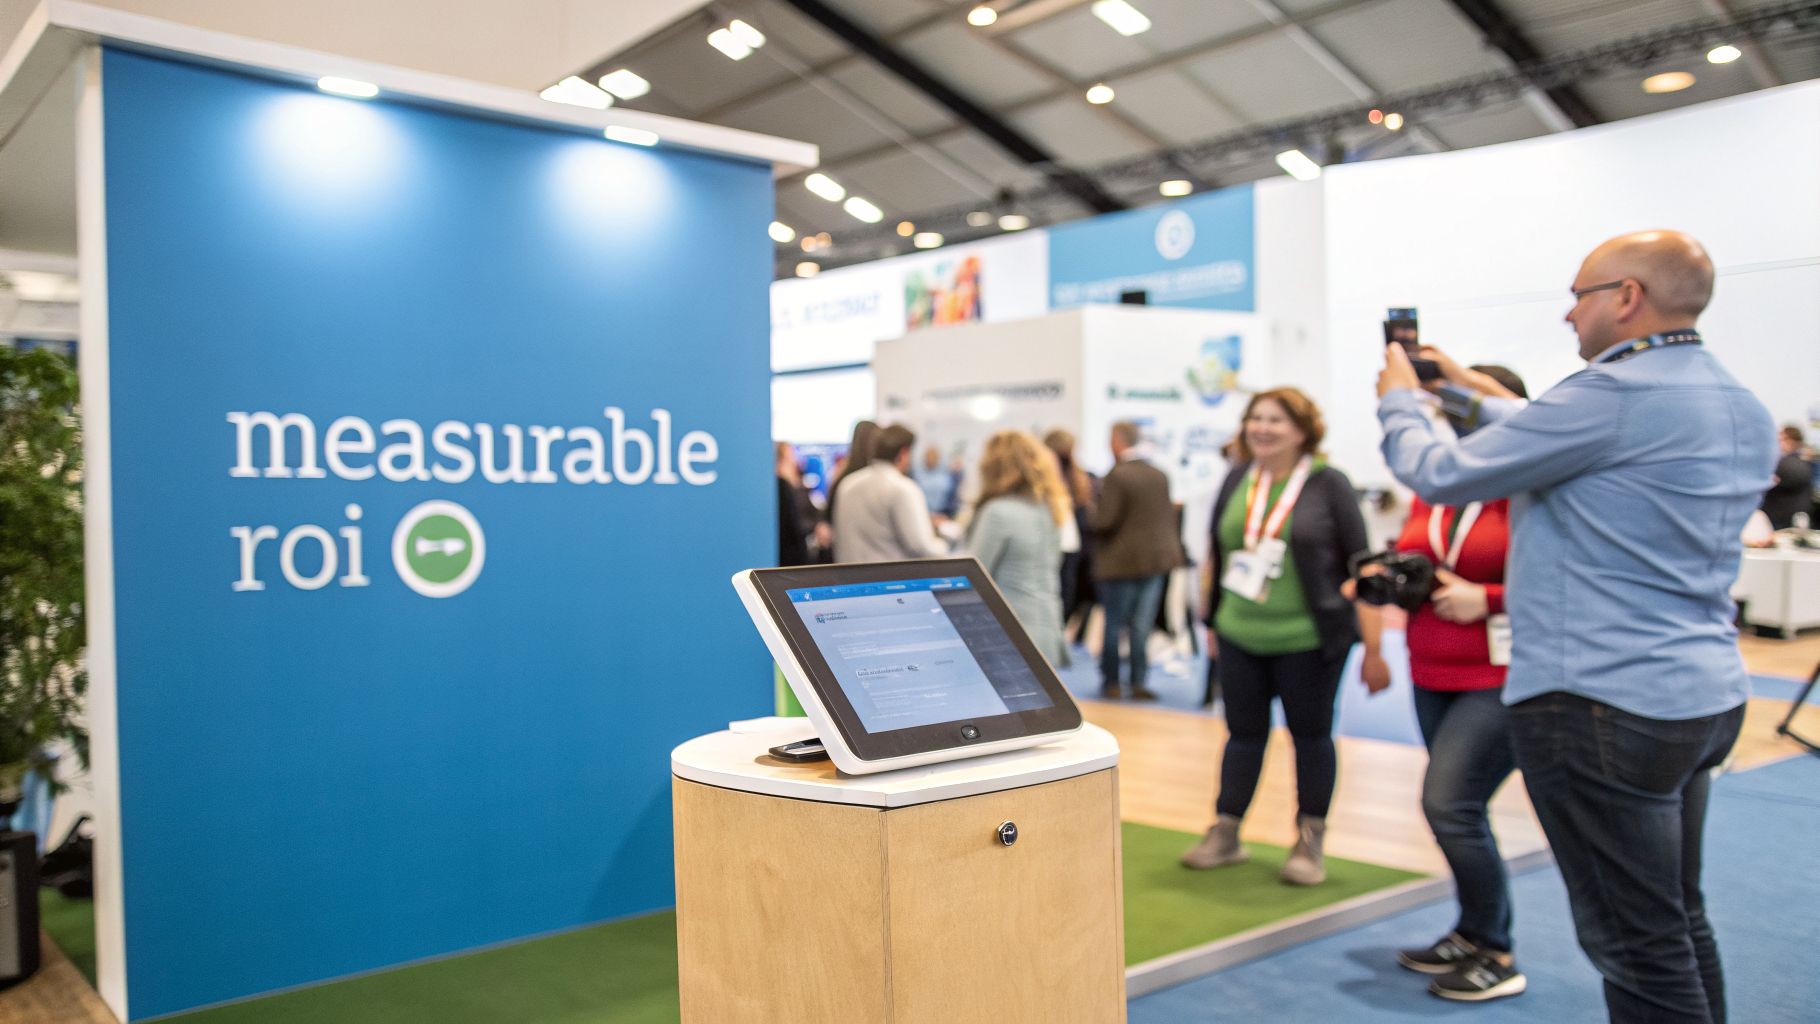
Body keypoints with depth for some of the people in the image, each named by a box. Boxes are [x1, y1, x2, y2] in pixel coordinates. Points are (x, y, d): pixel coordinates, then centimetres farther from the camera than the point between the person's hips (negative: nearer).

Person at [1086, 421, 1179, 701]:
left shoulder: (1116, 476, -15)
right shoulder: (1159, 476, 6)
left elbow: (1104, 521, -18)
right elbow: (1169, 517, 11)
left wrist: (1089, 515, 0)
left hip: (1120, 562, -6)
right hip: (1155, 560, 6)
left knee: (1113, 625, 6)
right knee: (1142, 627, 9)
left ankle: (1110, 683, 13)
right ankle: (1139, 683, 10)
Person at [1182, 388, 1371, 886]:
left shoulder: (1329, 483, -7)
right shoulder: (1238, 480, 6)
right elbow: (1217, 554, 13)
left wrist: (1369, 637, -8)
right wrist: (1212, 620, 15)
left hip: (1308, 640, -4)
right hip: (1240, 638, 4)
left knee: (1310, 734, 9)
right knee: (1244, 732, 12)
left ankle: (1310, 843, 22)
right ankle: (1224, 834, 23)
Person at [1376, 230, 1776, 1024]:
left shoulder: (1614, 394, -18)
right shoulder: (1744, 411, 11)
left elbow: (1443, 475, -11)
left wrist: (1398, 401, 8)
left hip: (1603, 703, -9)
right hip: (1706, 696, 9)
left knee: (1637, 943, -1)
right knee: (1678, 920, 21)